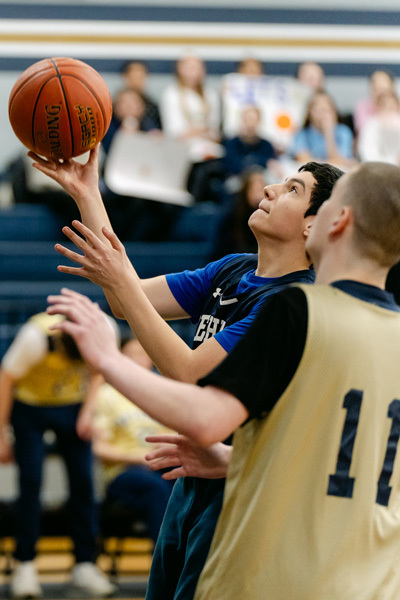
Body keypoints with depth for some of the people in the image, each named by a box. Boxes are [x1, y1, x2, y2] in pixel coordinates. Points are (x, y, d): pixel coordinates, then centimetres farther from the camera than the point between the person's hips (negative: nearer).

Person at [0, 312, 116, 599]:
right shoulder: (35, 338, -33)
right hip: (30, 406, -3)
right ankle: (25, 566, -1)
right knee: (31, 483, -10)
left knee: (83, 483, -5)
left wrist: (87, 411, -12)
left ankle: (85, 566, 2)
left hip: (73, 405, 3)